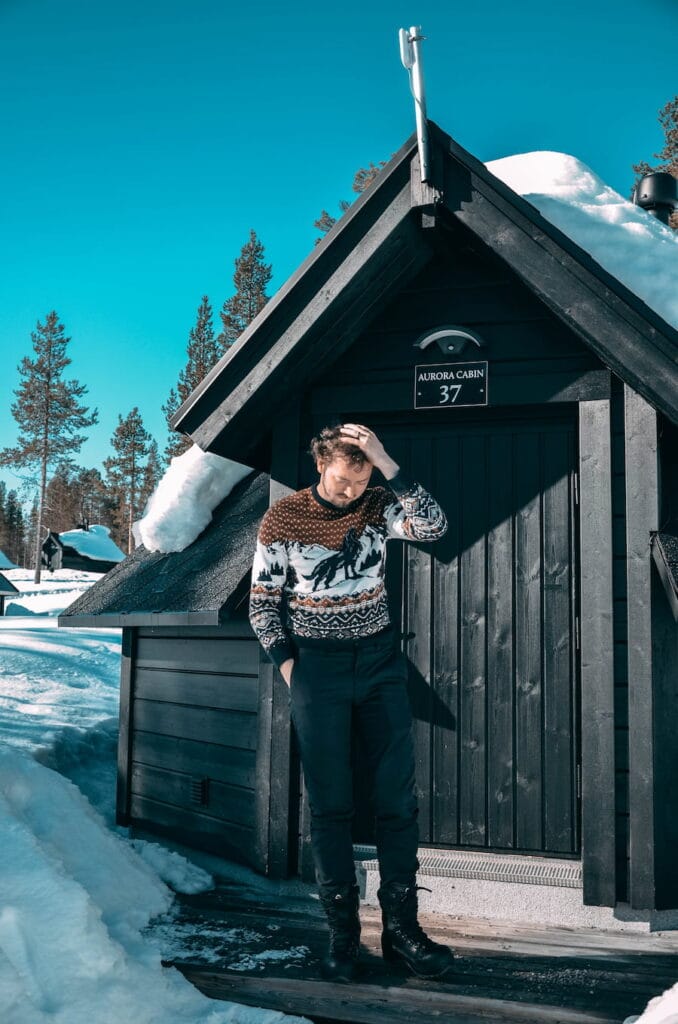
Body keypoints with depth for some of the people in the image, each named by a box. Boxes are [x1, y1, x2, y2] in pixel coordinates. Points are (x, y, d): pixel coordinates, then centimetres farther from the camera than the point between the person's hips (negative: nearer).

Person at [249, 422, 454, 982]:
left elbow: (434, 525, -20)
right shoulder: (282, 517, -5)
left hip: (380, 662, 2)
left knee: (398, 797, 4)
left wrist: (387, 462, -22)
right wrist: (287, 664, -5)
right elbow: (262, 599, 3)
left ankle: (401, 926, 15)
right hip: (317, 667, -2)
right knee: (330, 804, 3)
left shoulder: (379, 506, 0)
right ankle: (343, 933, 14)